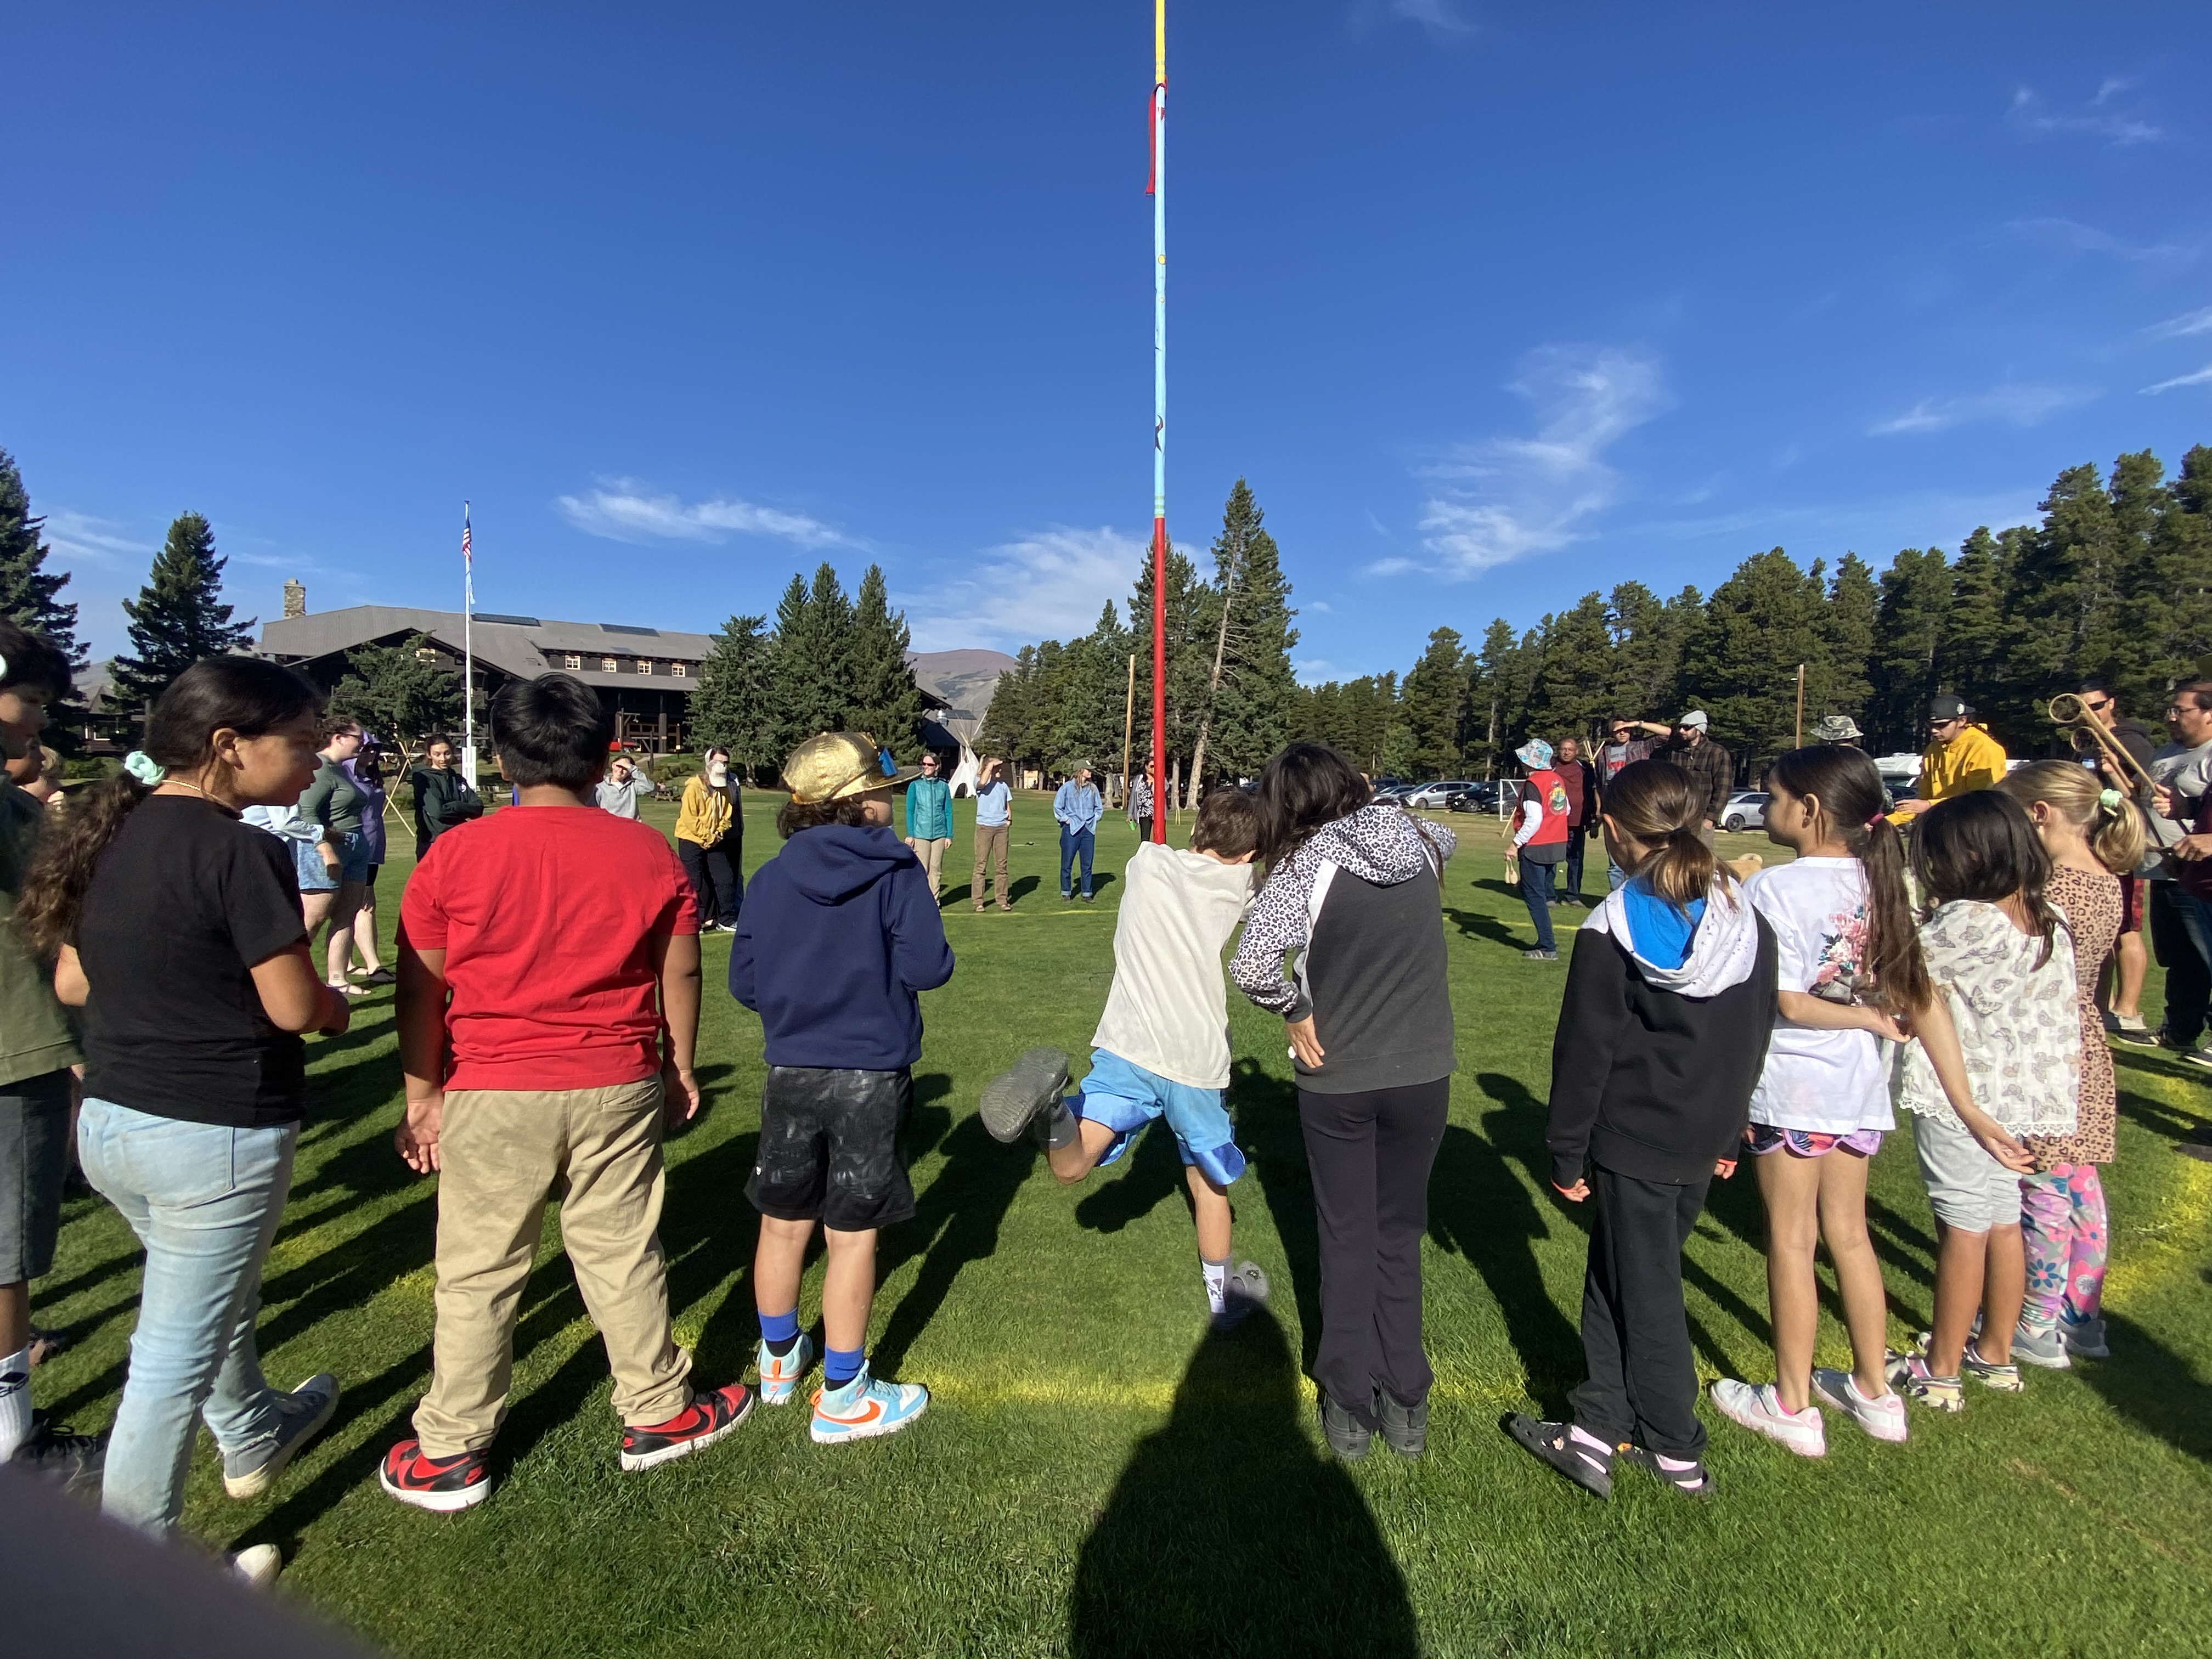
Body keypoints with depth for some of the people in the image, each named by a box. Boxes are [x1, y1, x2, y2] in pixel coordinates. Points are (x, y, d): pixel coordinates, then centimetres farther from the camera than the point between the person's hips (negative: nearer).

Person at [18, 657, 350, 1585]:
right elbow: (297, 1008, -20)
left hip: (108, 1119, 8)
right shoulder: (236, 851, -22)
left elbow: (72, 982, 10)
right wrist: (335, 1006, 0)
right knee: (176, 1355, 8)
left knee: (216, 1298, 28)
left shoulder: (112, 833, 2)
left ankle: (253, 1439, 51)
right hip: (215, 1134, -8)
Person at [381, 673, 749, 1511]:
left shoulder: (455, 855, -7)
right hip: (617, 1091, 1)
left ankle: (450, 1454, 29)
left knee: (477, 1276, 14)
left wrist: (422, 1096, 10)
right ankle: (658, 1414, 30)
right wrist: (680, 1067, 16)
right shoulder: (648, 853, -4)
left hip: (491, 1096, -1)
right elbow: (680, 976, 3)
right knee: (623, 1257, 15)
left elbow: (420, 994, -1)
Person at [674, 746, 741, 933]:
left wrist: (718, 834, -6)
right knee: (696, 884, -3)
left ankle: (727, 921, 11)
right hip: (691, 840, -5)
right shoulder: (694, 786, -12)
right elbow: (689, 817, -17)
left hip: (714, 843, 6)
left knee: (726, 879, 1)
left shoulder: (726, 788, 6)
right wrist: (708, 836, -16)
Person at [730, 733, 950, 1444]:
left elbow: (744, 983, 1)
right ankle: (842, 1398, 20)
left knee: (783, 1221, 19)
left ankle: (779, 1360, 40)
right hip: (869, 1074, -4)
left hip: (791, 1072, 4)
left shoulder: (771, 877, -1)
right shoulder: (896, 869, -12)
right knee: (852, 1234, 7)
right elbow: (928, 967, -19)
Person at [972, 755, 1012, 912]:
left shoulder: (1003, 784, 14)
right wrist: (991, 766, -17)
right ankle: (978, 902, 0)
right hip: (984, 827, -5)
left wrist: (1009, 819, 6)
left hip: (1001, 827, 5)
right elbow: (983, 783, -28)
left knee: (1001, 865, 6)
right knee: (981, 864, -4)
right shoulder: (979, 782, -2)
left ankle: (1002, 900, 13)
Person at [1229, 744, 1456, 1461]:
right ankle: (1404, 1403, 28)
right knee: (1401, 1235, 20)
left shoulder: (1304, 864, -17)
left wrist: (1294, 1011, -13)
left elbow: (1251, 965, -29)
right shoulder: (1422, 839, -2)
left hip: (1337, 1080, -3)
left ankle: (1349, 1406, 26)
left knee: (1347, 1239, 15)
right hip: (1422, 1073, 3)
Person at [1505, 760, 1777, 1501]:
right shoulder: (1749, 924, 0)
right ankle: (1600, 1427, 21)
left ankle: (1678, 1451, 26)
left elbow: (1584, 1052, -14)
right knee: (1619, 1273, 17)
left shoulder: (1611, 932, -18)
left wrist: (1566, 1152, -4)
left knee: (1644, 1290, 10)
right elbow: (1751, 1043, 9)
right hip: (1702, 1141, 6)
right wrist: (1726, 1132, 19)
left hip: (1630, 1140, -6)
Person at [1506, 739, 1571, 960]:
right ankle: (1545, 942, 24)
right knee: (1543, 894, 18)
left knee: (1534, 897, -2)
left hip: (1535, 848, -8)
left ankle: (1547, 948, -2)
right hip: (1557, 845, 9)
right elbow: (1566, 809, 18)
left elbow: (1534, 820, -23)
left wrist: (1516, 844, -17)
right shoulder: (1558, 780, 8)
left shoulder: (1532, 784, -17)